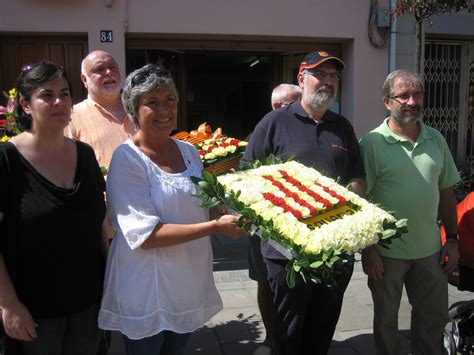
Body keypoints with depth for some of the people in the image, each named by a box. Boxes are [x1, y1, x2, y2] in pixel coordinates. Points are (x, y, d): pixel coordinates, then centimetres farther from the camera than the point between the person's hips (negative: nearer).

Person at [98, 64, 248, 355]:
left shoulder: (190, 151, 3)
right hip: (147, 291, -6)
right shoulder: (127, 159, -16)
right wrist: (215, 227, -26)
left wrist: (236, 214, -4)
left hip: (191, 283, 6)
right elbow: (145, 236, -24)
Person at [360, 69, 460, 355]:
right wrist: (367, 249, -13)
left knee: (434, 318, 17)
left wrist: (453, 238, 8)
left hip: (430, 249, 4)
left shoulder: (436, 139, 4)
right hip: (387, 252, -4)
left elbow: (446, 192, 11)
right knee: (386, 319, 14)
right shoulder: (372, 143, -11)